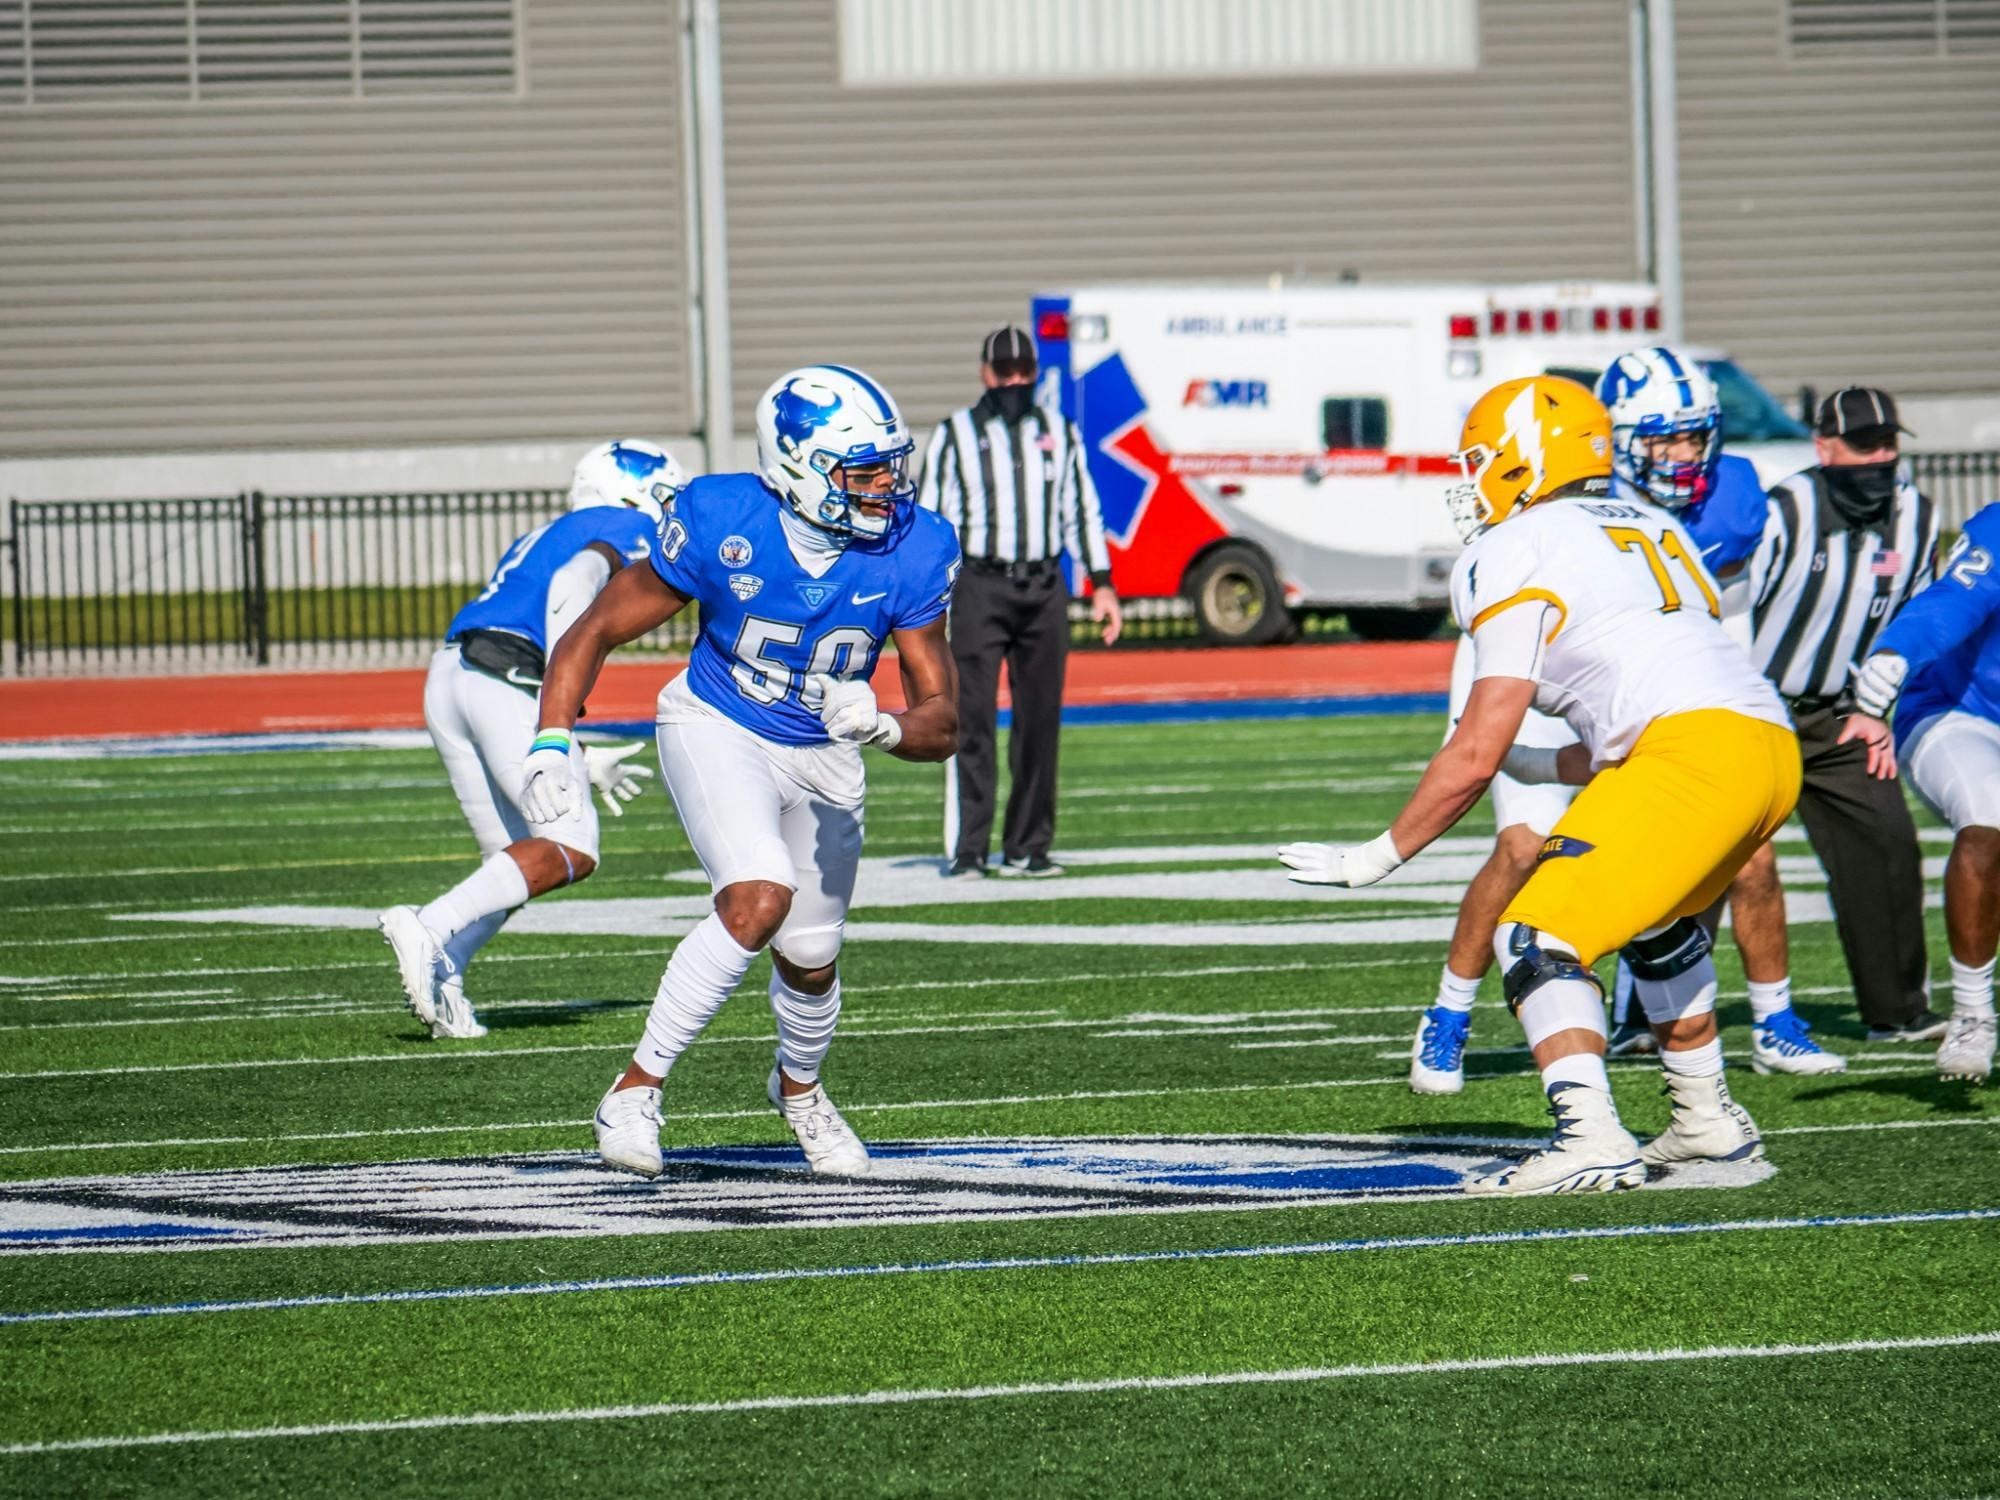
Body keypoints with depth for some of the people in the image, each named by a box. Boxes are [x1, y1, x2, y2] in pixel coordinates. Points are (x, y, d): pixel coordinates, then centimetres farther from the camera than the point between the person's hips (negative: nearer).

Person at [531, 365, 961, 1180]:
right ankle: (636, 1090, -19)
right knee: (760, 898, -29)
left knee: (810, 956, 14)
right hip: (718, 735, -4)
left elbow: (942, 723, -16)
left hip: (823, 758, 4)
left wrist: (884, 727, -38)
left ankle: (798, 1087, 49)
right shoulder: (722, 525, -26)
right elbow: (595, 633, -15)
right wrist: (552, 744, -28)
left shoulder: (910, 555, -19)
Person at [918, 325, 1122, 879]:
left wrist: (1101, 583, 9)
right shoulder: (955, 434, 5)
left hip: (1043, 589, 3)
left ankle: (1027, 847, 10)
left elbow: (1081, 510, 16)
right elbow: (931, 516, 4)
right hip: (978, 588, -3)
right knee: (972, 720, -9)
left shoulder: (1059, 433, 13)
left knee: (1040, 723, 4)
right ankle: (966, 849, -9)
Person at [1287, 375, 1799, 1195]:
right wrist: (1542, 766, 44)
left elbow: (1475, 755, 0)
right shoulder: (1650, 528, 28)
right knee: (1654, 922, 32)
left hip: (1696, 755, -9)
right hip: (1773, 751, 9)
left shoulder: (1516, 554, 4)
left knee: (1538, 936, -8)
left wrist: (1374, 860, 8)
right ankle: (1707, 1120, 37)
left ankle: (1592, 1140, -24)